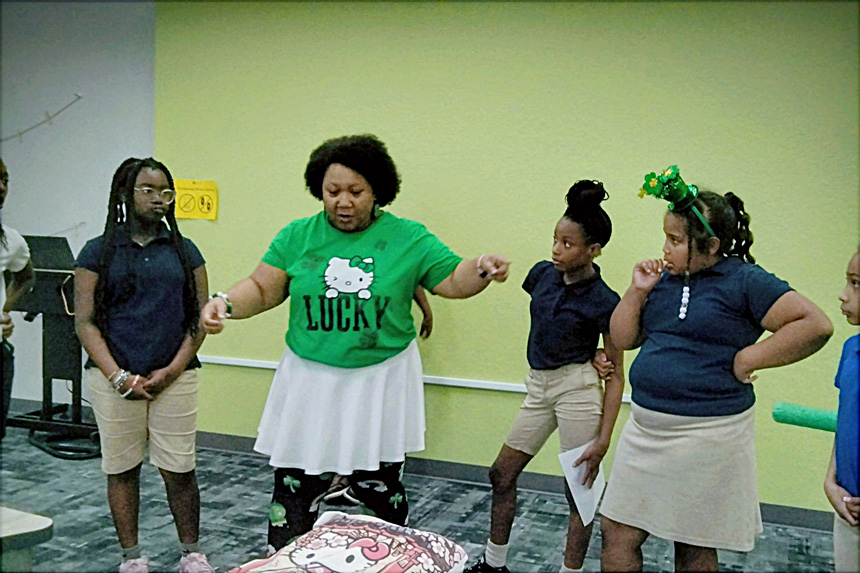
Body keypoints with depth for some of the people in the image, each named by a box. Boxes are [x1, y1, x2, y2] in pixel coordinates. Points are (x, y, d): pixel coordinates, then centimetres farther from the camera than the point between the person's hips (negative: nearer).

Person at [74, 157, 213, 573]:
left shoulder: (184, 251, 8)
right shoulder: (98, 252, 4)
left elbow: (199, 317, 5)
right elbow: (85, 321, 0)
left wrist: (171, 371, -6)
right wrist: (118, 377, -9)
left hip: (174, 378, 1)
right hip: (114, 379, 0)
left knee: (180, 470, 2)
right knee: (121, 469, 9)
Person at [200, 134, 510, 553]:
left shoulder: (408, 238, 1)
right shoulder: (297, 236, 3)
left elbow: (453, 281, 1)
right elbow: (263, 289, 4)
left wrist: (482, 271, -19)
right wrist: (225, 303, -14)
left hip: (380, 381, -1)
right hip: (310, 381, 1)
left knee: (380, 491, 10)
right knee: (295, 489, 5)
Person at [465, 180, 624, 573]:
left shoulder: (603, 301, -13)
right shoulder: (542, 274, 2)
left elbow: (616, 374, -9)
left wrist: (604, 438, -14)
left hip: (577, 390, -6)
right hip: (538, 387, 7)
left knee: (579, 490, 3)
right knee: (501, 475, 12)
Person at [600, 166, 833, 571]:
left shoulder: (745, 281, -9)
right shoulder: (663, 279, 7)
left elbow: (816, 325, -16)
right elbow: (622, 339, 12)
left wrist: (748, 359, -14)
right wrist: (638, 291, -3)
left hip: (706, 436, -6)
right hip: (645, 428, 6)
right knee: (616, 533, 9)